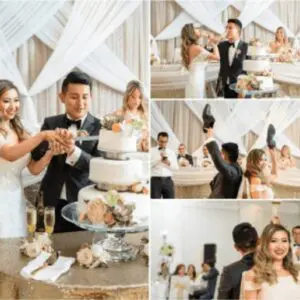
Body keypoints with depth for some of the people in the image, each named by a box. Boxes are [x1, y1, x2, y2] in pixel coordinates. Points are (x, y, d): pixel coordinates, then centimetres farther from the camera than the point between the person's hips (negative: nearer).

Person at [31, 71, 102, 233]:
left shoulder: (101, 127, -5)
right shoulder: (50, 123, 4)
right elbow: (36, 155, -5)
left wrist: (73, 151, -29)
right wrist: (52, 141, -26)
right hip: (53, 202, 2)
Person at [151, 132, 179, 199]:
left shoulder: (171, 152, 17)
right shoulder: (151, 151, 6)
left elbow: (176, 167, 11)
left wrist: (169, 163, -8)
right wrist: (159, 158, -13)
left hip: (167, 180, 3)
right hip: (155, 180, -3)